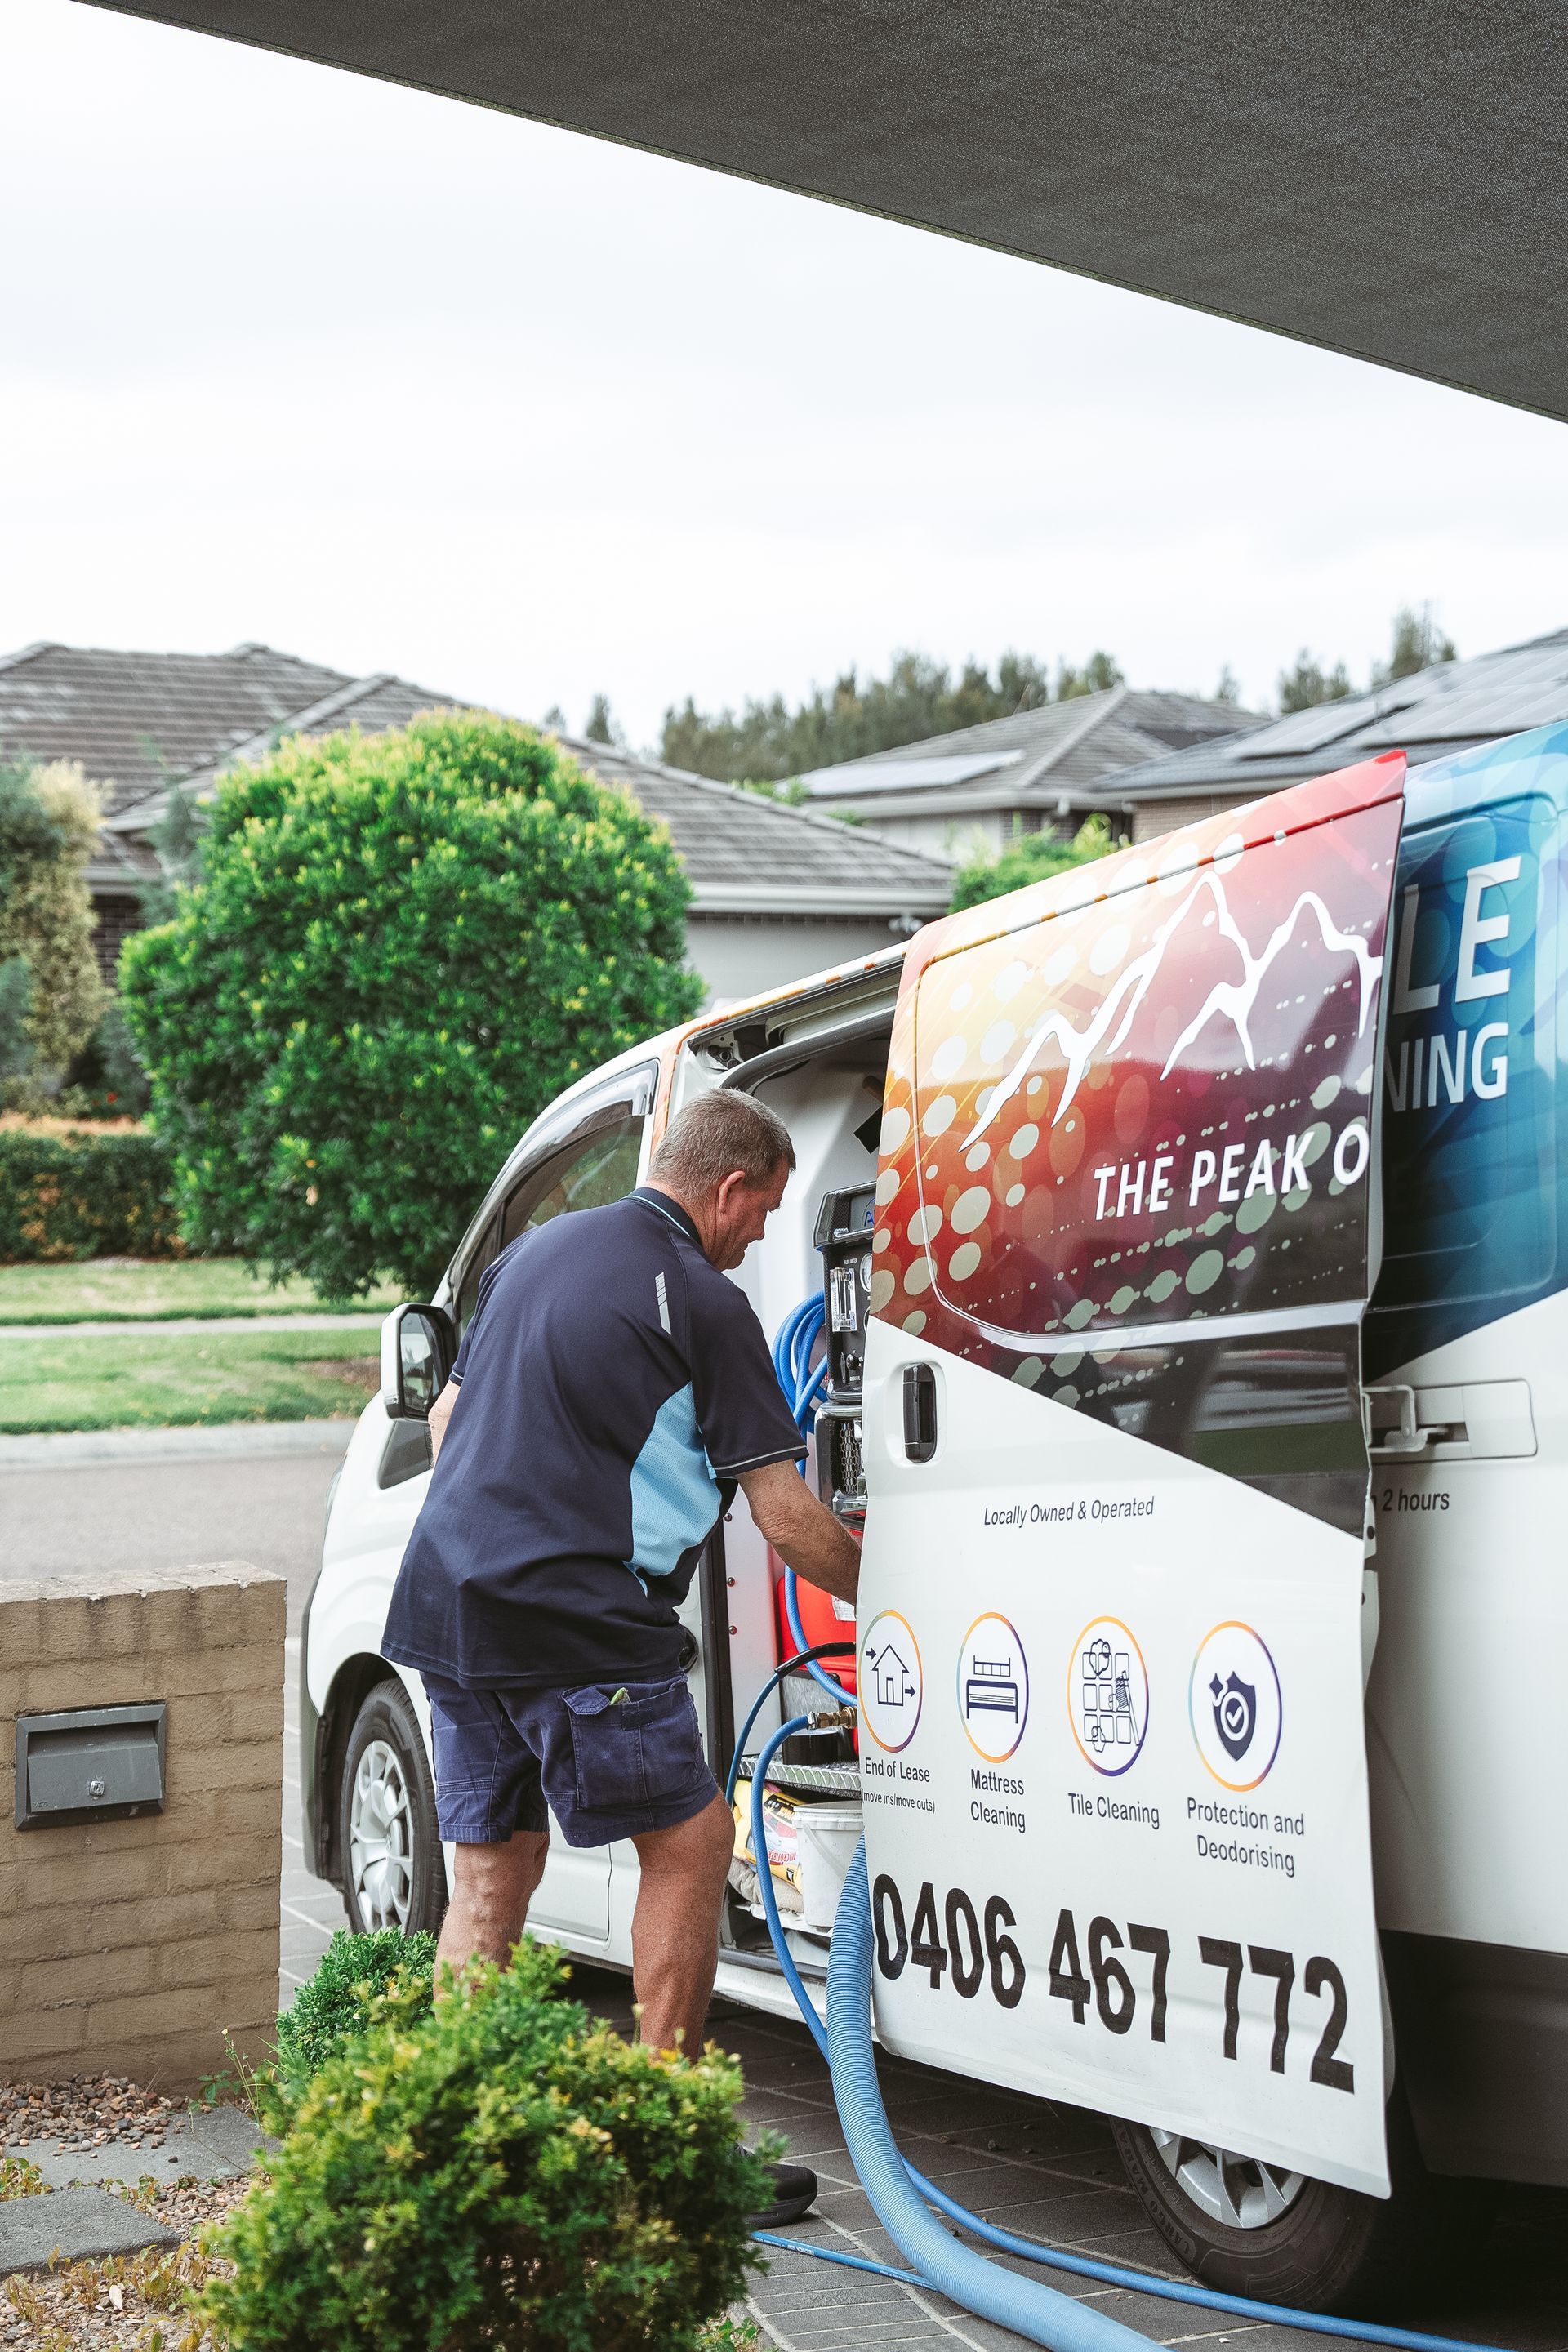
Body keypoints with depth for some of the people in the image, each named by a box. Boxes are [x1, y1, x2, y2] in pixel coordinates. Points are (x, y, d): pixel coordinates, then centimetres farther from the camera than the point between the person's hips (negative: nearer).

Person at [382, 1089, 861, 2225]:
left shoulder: (537, 1249, 17)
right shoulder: (702, 1302, -7)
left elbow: (448, 1414, 26)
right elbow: (783, 1510, -7)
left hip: (449, 1599, 8)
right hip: (575, 1621, -8)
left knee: (494, 1864, 15)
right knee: (690, 1842, 2)